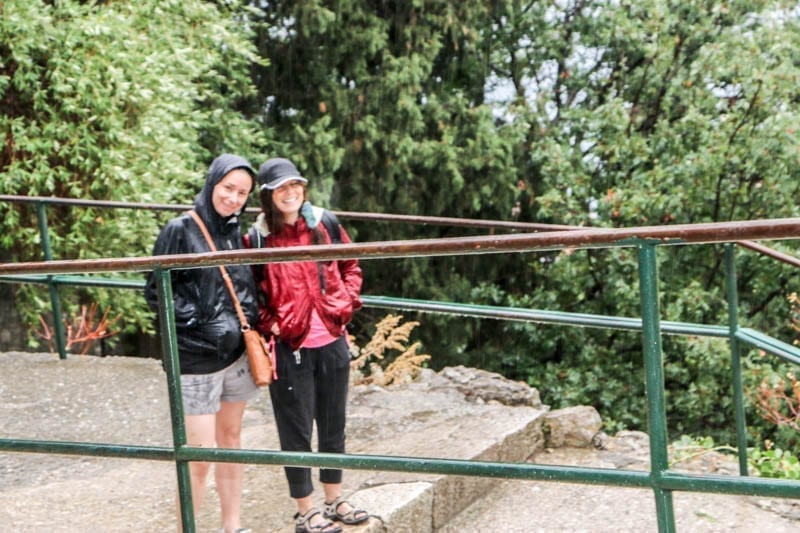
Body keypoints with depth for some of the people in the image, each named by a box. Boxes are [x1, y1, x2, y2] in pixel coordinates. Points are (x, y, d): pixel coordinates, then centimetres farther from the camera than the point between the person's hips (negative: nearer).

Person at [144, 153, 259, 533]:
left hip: (237, 355, 6)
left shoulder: (239, 232, 7)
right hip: (195, 360, -6)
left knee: (231, 438, 15)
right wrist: (204, 324, -16)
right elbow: (156, 292, -10)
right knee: (200, 456, -5)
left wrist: (250, 319, 1)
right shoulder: (181, 231, -9)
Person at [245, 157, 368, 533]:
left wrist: (345, 303, -2)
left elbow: (351, 267, 12)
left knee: (333, 425, 16)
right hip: (289, 348, -4)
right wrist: (270, 325, -12)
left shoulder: (325, 223, 1)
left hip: (332, 342, 4)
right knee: (297, 431, 6)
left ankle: (334, 501, 33)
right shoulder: (257, 238, -7)